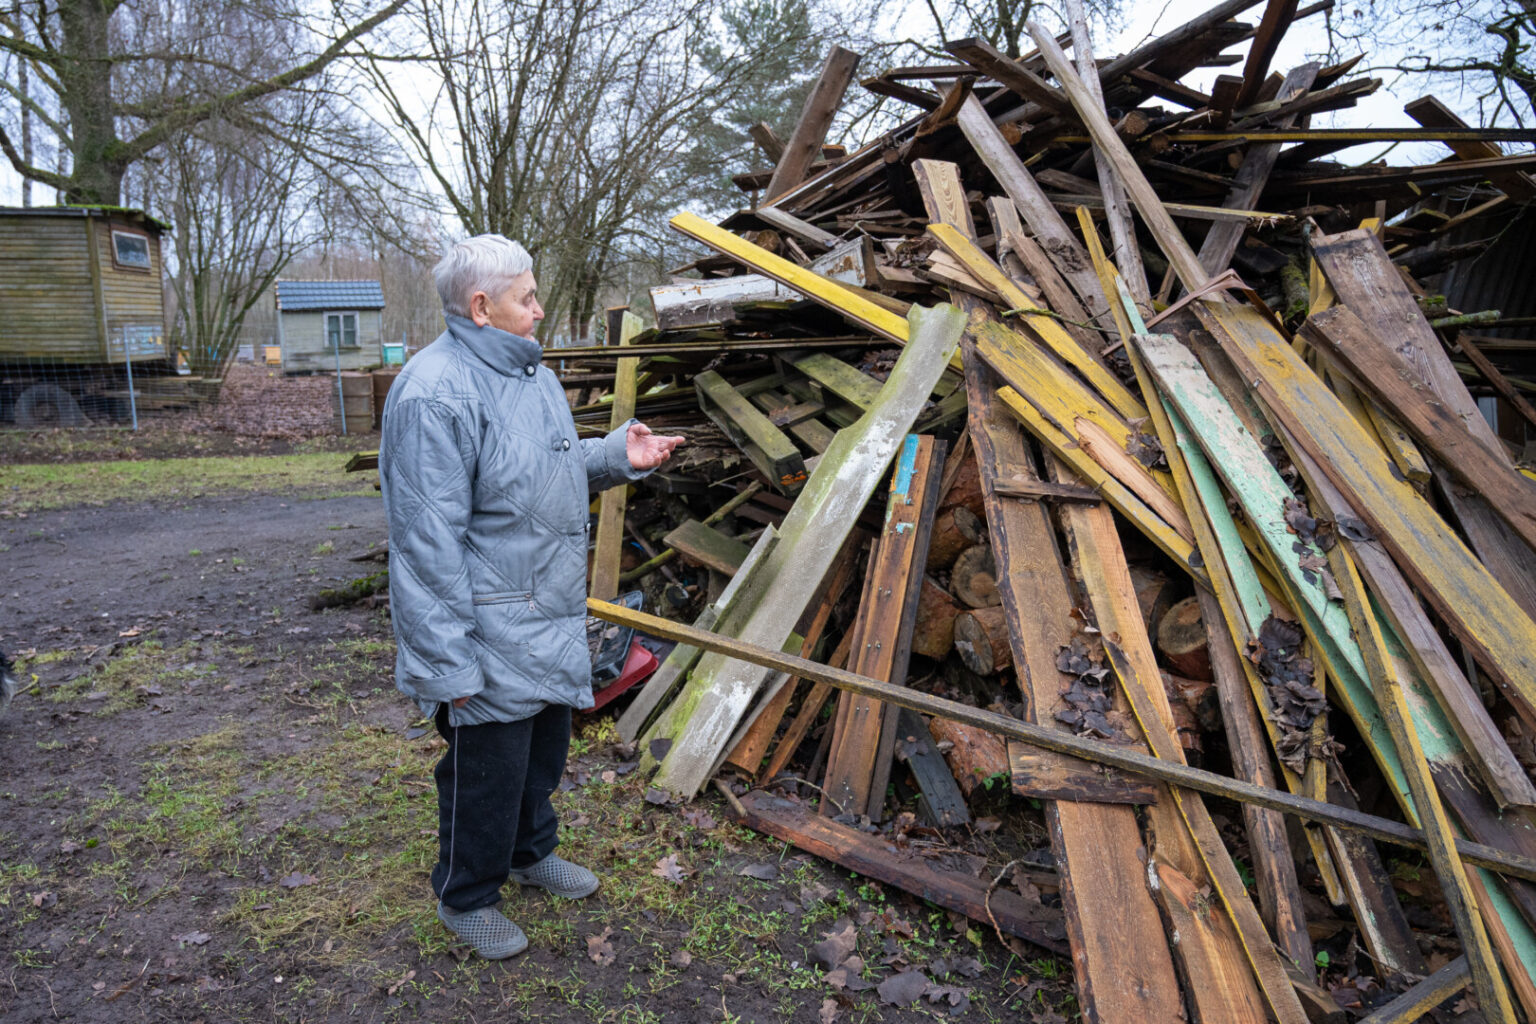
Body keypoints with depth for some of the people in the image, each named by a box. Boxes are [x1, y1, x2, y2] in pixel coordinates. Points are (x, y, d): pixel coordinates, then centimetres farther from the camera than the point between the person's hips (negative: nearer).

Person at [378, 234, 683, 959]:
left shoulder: (529, 371, 10)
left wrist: (618, 455, 6)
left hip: (551, 616, 10)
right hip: (491, 632, -9)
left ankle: (531, 853, 48)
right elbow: (428, 541, -24)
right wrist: (449, 662, -23)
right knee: (487, 769, 7)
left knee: (545, 746, 24)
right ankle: (465, 898, 31)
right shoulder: (435, 393, -23)